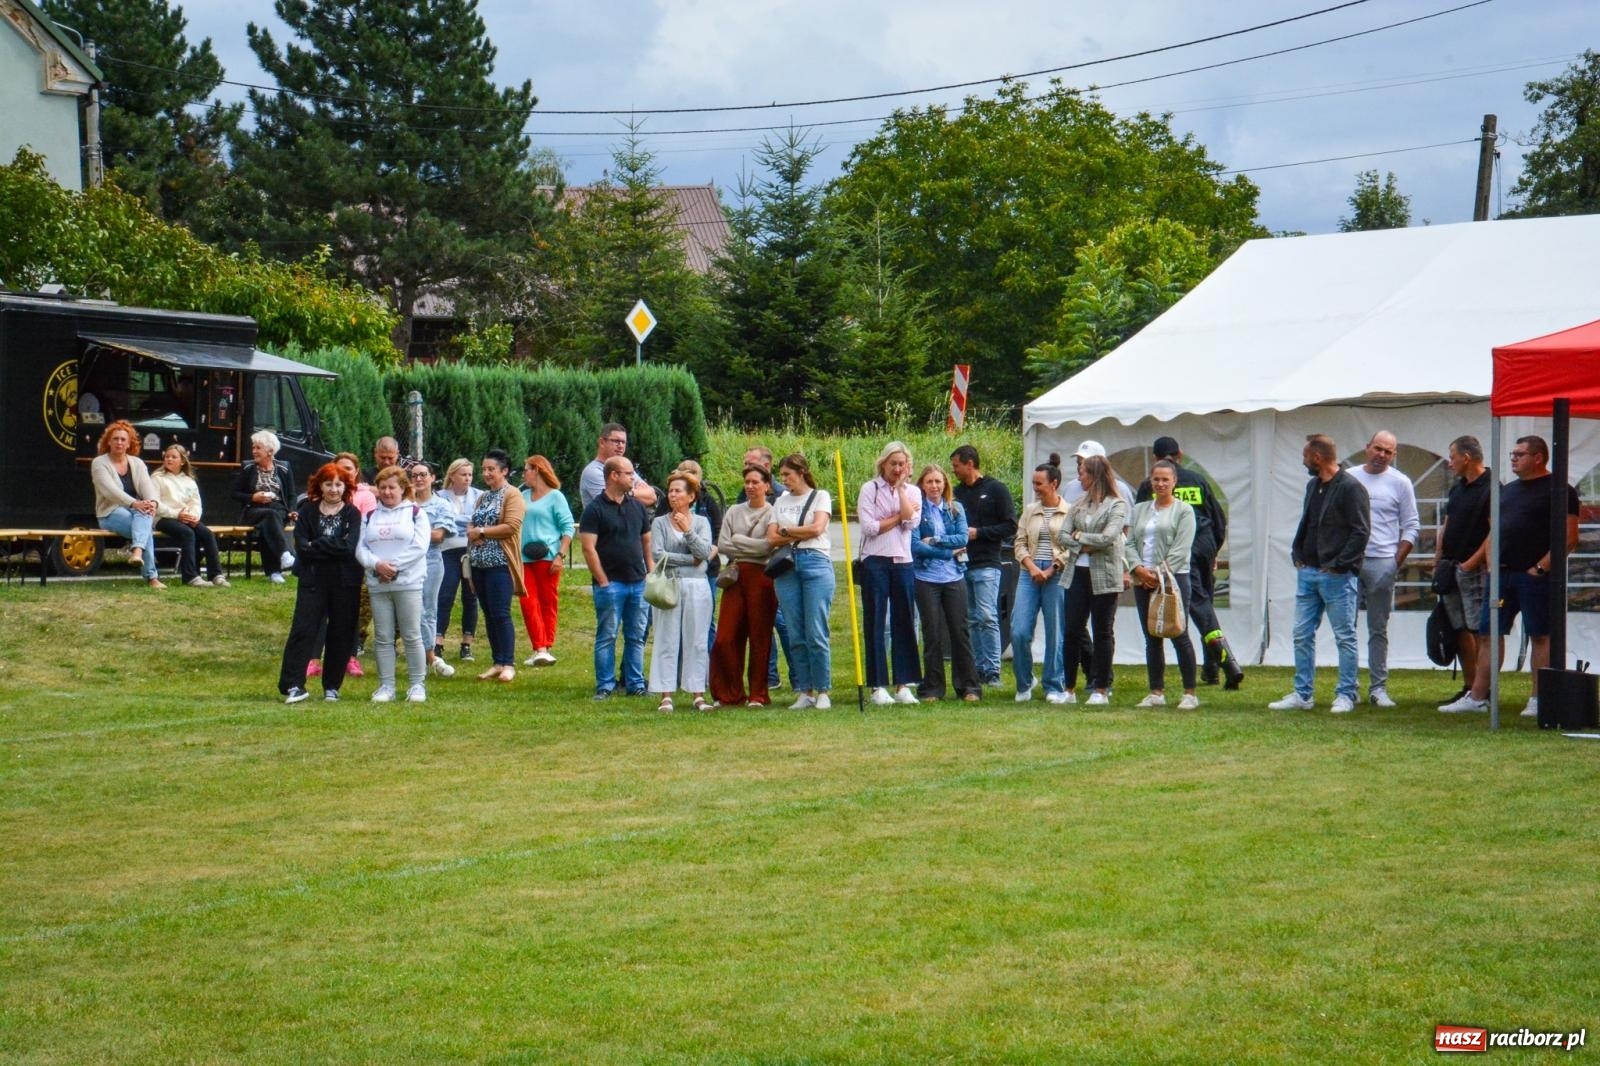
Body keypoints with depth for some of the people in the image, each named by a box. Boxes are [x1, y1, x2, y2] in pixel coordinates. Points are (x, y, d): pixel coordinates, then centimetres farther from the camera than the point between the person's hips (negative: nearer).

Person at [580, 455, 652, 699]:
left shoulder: (637, 506, 12)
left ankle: (635, 683, 13)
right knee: (607, 636, -1)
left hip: (638, 582, 5)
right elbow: (588, 548, -10)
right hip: (610, 583, -5)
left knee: (636, 637, 8)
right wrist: (603, 582, -13)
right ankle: (605, 686, 3)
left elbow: (647, 541, 18)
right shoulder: (595, 509, -6)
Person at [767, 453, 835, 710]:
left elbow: (817, 528, -7)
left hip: (816, 564, -4)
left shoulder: (820, 496, 8)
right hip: (787, 567, 4)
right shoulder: (780, 502, 18)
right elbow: (772, 538, 8)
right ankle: (804, 692, 7)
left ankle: (823, 691, -3)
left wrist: (786, 531, 2)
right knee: (796, 635, 2)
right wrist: (800, 534, -2)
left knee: (816, 633, -8)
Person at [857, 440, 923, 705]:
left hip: (903, 562, 3)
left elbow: (912, 521, -8)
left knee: (905, 623, 3)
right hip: (875, 561, -3)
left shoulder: (913, 492, 11)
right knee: (875, 624, -1)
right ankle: (878, 686, 2)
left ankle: (903, 685, 7)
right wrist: (898, 517, -6)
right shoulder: (869, 489, 2)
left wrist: (900, 487, -6)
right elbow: (869, 527, -9)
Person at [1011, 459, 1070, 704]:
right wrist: (1032, 568, -5)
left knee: (1056, 634, 0)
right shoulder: (1029, 511, 13)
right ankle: (1024, 685, 11)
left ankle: (1055, 688, 9)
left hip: (1057, 576, -4)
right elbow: (1019, 543, 11)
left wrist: (1052, 570, -11)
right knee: (1019, 632, -5)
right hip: (1030, 574, 4)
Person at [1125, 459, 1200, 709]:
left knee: (1179, 636, -6)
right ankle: (1157, 692, 12)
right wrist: (1139, 569, -8)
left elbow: (1181, 548, -8)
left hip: (1174, 579, -5)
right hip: (1144, 582, 5)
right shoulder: (1140, 510, 16)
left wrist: (1161, 573, -15)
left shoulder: (1184, 510, 1)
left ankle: (1190, 693, -2)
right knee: (1152, 639, 7)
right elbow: (1130, 544, 10)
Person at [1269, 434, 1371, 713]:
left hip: (1337, 576, -8)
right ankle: (1302, 695, 13)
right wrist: (1297, 554, 9)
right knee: (1302, 635, 8)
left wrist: (1338, 564, -17)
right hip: (1307, 573, 8)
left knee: (1345, 637, 0)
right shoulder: (1313, 486, 16)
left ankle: (1346, 695, 5)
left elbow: (1360, 533, -14)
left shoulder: (1350, 488, -11)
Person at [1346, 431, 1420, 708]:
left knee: (1379, 630, 3)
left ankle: (1378, 687, 7)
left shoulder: (1400, 483, 5)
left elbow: (1411, 527, 5)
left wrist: (1397, 561, -3)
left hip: (1381, 563, -2)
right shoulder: (1349, 478, 10)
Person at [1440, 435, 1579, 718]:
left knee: (1540, 636, -2)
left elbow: (1569, 538, -12)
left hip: (1534, 576, -8)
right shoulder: (1508, 491, 19)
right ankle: (1477, 697, 8)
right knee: (1488, 633, 5)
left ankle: (1539, 700, 1)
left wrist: (1541, 567, -15)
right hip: (1501, 575, 8)